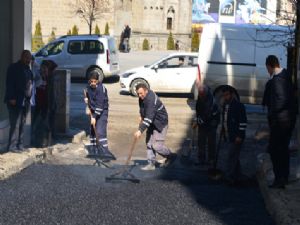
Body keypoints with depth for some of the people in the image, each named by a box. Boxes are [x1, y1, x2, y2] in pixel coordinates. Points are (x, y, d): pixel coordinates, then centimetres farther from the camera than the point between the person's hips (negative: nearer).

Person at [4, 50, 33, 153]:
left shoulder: (27, 69, 18)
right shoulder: (14, 68, -6)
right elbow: (10, 84, -13)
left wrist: (28, 99, 14)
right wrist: (12, 98, -19)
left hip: (25, 102, 8)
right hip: (15, 102, -8)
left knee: (22, 124, 9)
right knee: (15, 124, -9)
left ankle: (20, 145, 14)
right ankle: (11, 147, -6)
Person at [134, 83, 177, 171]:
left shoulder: (151, 100, -31)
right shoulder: (142, 97, -1)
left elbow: (149, 118, -36)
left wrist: (140, 130, -39)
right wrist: (141, 116, 11)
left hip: (160, 124, -9)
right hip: (152, 124, 9)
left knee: (157, 145, -11)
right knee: (149, 143, 7)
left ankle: (171, 156, 13)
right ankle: (151, 164, 15)